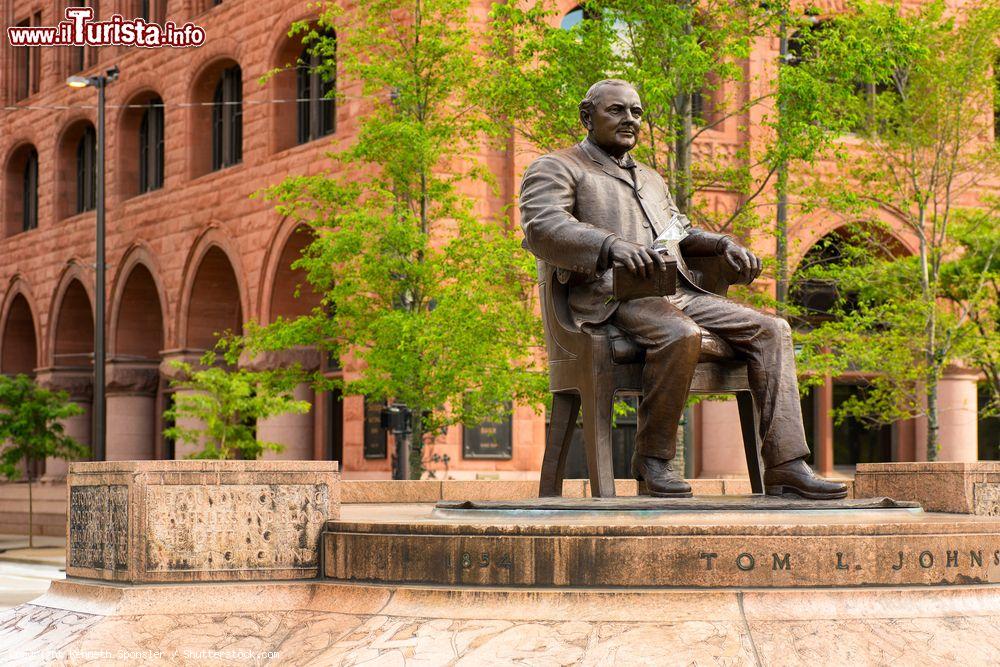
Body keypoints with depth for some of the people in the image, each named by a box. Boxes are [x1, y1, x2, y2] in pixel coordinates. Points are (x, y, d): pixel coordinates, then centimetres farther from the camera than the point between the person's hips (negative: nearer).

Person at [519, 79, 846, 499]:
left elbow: (681, 235, 40)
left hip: (678, 292, 8)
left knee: (771, 330, -11)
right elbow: (542, 228, -11)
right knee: (681, 336, -37)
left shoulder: (651, 179, 33)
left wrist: (723, 244, 16)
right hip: (613, 299, -8)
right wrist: (613, 245, -28)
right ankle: (653, 457, -19)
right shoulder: (555, 169, 8)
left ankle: (785, 467, -20)